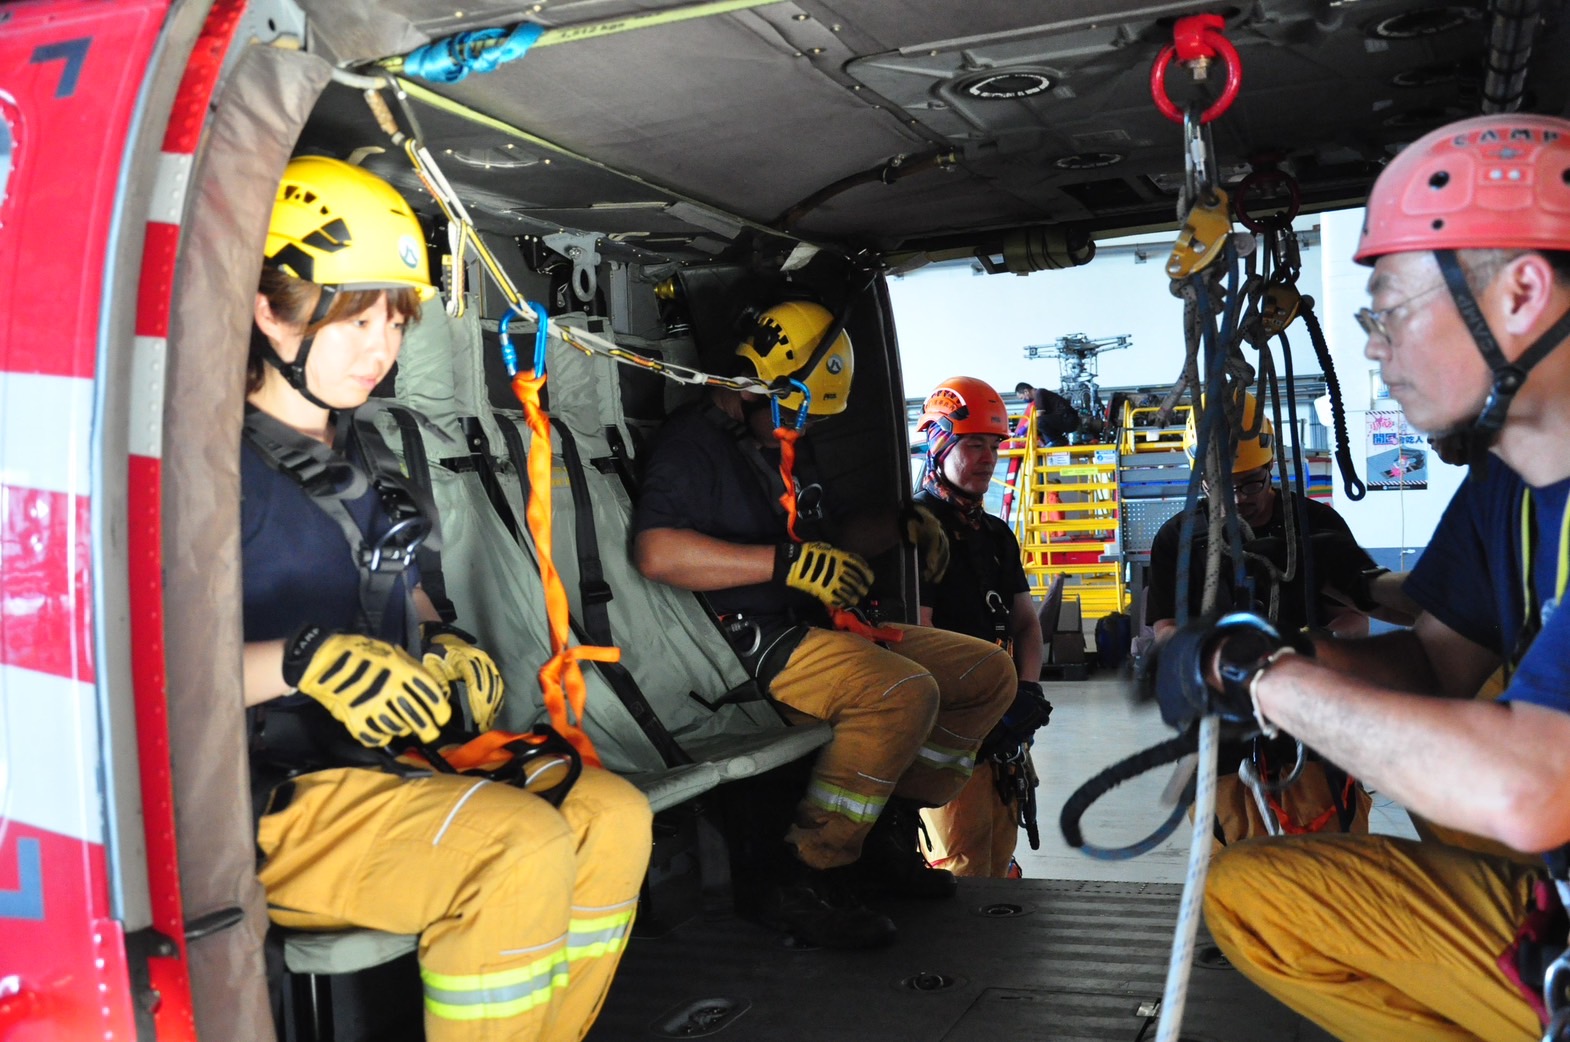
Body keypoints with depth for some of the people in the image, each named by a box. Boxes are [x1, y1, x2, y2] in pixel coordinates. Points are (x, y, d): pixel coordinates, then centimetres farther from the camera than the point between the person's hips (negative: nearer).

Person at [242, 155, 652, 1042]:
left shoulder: (360, 453, 15)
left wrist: (440, 643, 8)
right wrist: (304, 660, -29)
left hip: (384, 758, 9)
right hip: (266, 798, -8)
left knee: (615, 815, -7)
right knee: (523, 848, -29)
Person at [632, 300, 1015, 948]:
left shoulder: (789, 447, 23)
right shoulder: (694, 441, -8)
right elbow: (657, 552, -24)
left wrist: (902, 526, 15)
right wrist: (786, 563, -28)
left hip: (821, 630, 10)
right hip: (752, 645, -10)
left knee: (988, 672, 6)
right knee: (904, 692, -33)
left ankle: (884, 837, 7)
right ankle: (804, 881, -21)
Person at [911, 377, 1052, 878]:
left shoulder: (997, 534, 18)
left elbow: (1026, 622, 17)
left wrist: (1027, 691, -1)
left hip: (1003, 728, 8)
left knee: (1000, 859, 15)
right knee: (960, 868, -8)